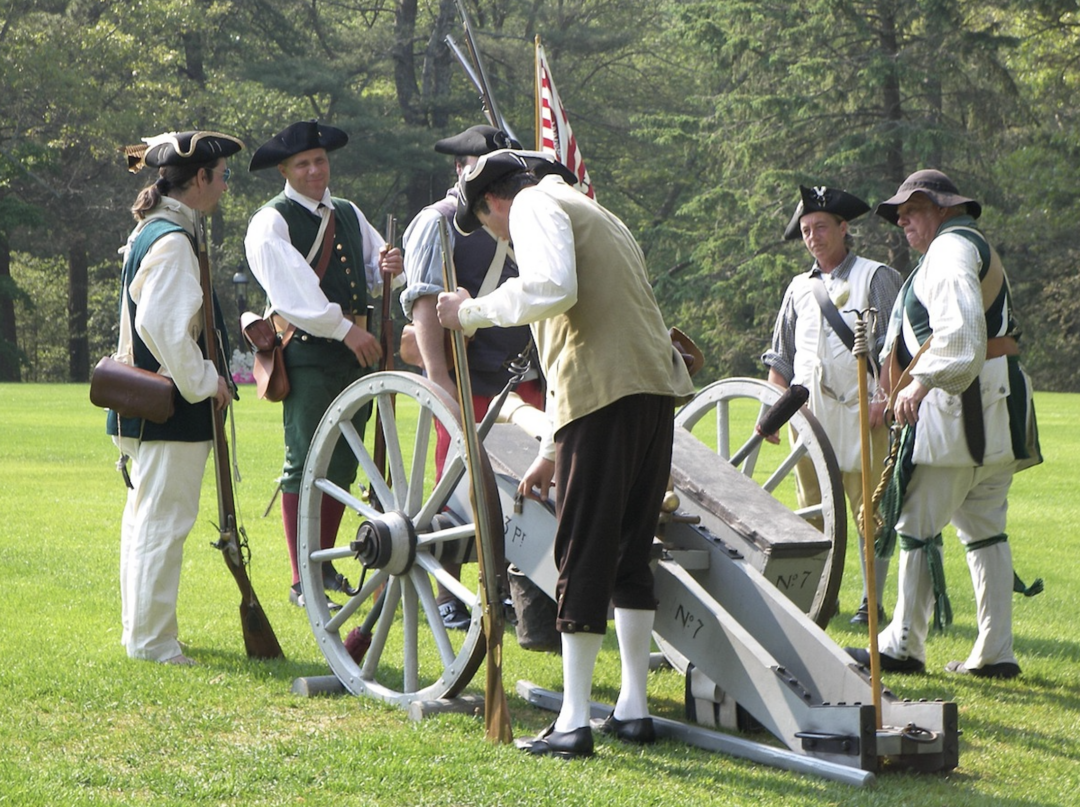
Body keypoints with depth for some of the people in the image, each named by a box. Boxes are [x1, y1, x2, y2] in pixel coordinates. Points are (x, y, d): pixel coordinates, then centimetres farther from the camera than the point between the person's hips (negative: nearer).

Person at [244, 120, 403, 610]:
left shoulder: (349, 215, 19)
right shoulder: (271, 223, -4)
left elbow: (375, 272, 22)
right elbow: (294, 290, -14)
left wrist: (390, 268, -1)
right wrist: (344, 328, -19)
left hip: (355, 351, 7)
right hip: (307, 353, -7)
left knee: (343, 464, 12)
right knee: (305, 467, -7)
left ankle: (326, 568, 23)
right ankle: (302, 584, -5)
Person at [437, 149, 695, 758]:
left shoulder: (535, 206, 3)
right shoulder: (595, 215, 31)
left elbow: (551, 289, -19)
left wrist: (473, 311, -5)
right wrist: (554, 449, 37)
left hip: (603, 393, -8)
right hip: (656, 388, 9)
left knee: (583, 554, -4)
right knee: (631, 552, 15)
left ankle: (574, 723, -3)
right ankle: (634, 709, 17)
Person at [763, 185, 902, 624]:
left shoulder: (875, 277, 3)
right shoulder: (799, 288, 18)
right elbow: (781, 357, 23)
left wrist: (884, 400, -13)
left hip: (860, 411, -5)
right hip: (809, 409, 5)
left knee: (868, 511, -5)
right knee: (812, 510, 6)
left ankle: (872, 601, -1)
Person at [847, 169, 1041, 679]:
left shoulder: (950, 248, -7)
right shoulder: (976, 248, 25)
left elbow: (958, 328, -23)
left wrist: (922, 381, -25)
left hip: (962, 405, -10)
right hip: (995, 410, 10)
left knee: (919, 526, -5)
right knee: (983, 528, 9)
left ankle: (903, 645, -1)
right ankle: (995, 652, 7)